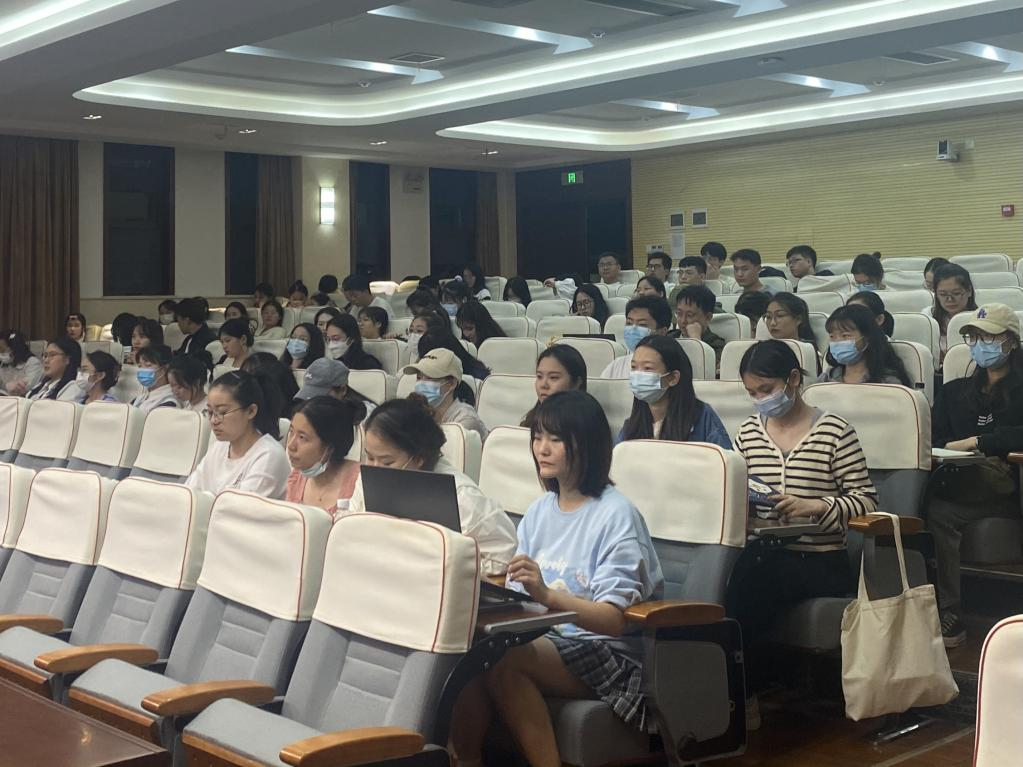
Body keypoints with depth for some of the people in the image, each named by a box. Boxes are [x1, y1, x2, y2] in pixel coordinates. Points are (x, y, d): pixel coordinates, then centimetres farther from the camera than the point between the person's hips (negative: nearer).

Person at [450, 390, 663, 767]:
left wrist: (546, 595, -35)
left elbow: (615, 620, -19)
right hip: (546, 639, 6)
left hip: (609, 652, -6)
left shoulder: (615, 515, -10)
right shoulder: (539, 510, 11)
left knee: (502, 661, -31)